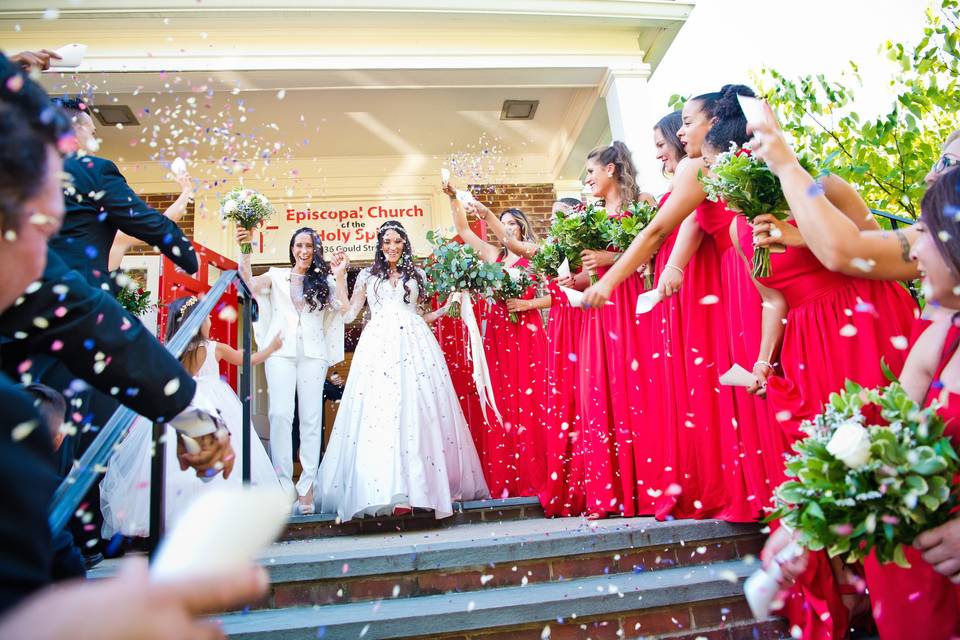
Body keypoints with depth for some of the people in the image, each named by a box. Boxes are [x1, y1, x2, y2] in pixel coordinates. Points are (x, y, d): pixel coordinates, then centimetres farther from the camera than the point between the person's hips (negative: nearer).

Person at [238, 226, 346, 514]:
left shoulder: (323, 279, 14)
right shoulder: (277, 275, 14)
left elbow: (342, 306, 2)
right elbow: (250, 284, -2)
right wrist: (245, 250, -12)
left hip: (313, 352, 1)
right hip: (281, 350, 0)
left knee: (311, 417, -2)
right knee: (280, 414, -11)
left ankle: (306, 486, 3)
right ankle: (284, 484, -4)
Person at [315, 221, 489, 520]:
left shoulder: (417, 275, 19)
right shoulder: (367, 275, 17)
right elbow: (348, 314, 12)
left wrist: (446, 307, 10)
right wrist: (339, 278, 9)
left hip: (414, 344, 1)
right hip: (379, 346, -1)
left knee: (418, 412, -7)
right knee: (380, 412, -12)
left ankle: (421, 483, -3)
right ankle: (388, 491, -15)